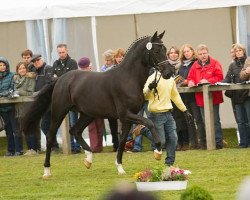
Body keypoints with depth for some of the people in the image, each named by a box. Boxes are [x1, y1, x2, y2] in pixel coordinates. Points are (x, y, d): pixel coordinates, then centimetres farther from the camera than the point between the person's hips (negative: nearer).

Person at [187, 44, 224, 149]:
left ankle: (218, 142, -1)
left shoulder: (214, 63, -1)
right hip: (201, 98, 5)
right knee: (206, 121, 8)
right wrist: (190, 82, -11)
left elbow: (219, 77, -8)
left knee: (215, 120, -4)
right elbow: (190, 78, 12)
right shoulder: (195, 66, 12)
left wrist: (208, 81, -18)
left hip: (213, 97, -5)